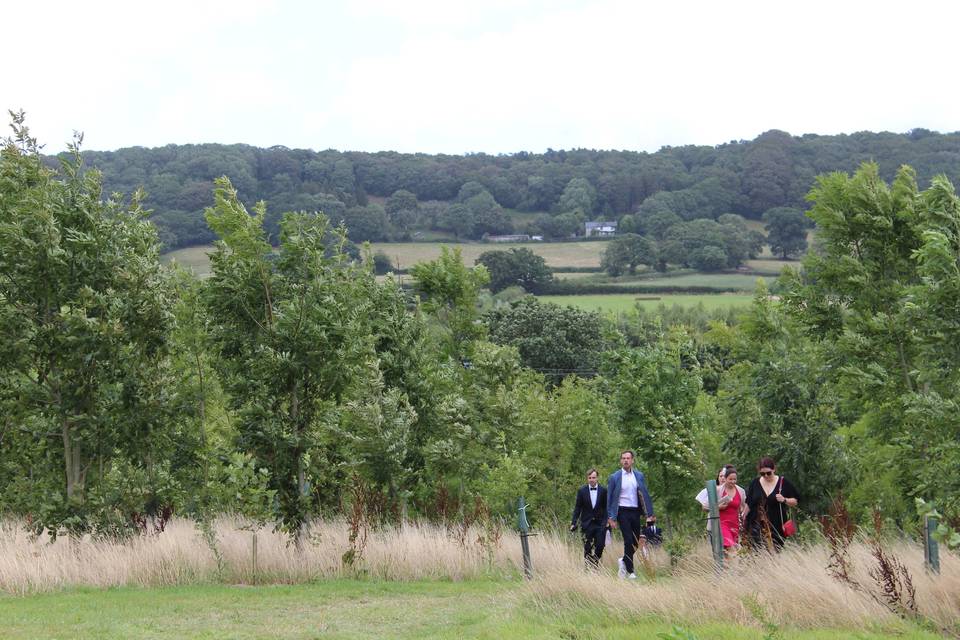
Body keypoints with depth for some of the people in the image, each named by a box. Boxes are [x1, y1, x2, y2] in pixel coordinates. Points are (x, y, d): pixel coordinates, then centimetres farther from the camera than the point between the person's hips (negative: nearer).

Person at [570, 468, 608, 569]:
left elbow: (606, 508, 3)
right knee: (587, 548, 0)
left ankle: (595, 564, 13)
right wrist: (574, 523, -3)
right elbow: (577, 508, 4)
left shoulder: (603, 491, 2)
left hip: (600, 523, 0)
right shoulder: (582, 491, 2)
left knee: (600, 545, -6)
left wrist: (606, 522, -7)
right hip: (587, 523, 0)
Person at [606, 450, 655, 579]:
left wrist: (650, 513, 4)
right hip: (623, 512, -4)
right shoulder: (614, 477, -1)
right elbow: (609, 499, 0)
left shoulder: (639, 476, 8)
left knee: (636, 542, 7)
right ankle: (630, 571, -1)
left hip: (635, 512, 4)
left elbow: (645, 495, 9)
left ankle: (623, 561, 31)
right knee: (628, 541, -9)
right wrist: (611, 517, -6)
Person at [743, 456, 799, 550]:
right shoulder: (755, 483, 7)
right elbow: (748, 504, 14)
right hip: (757, 526, 1)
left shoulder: (783, 483, 2)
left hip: (777, 528, -1)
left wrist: (784, 500, -13)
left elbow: (796, 501, 5)